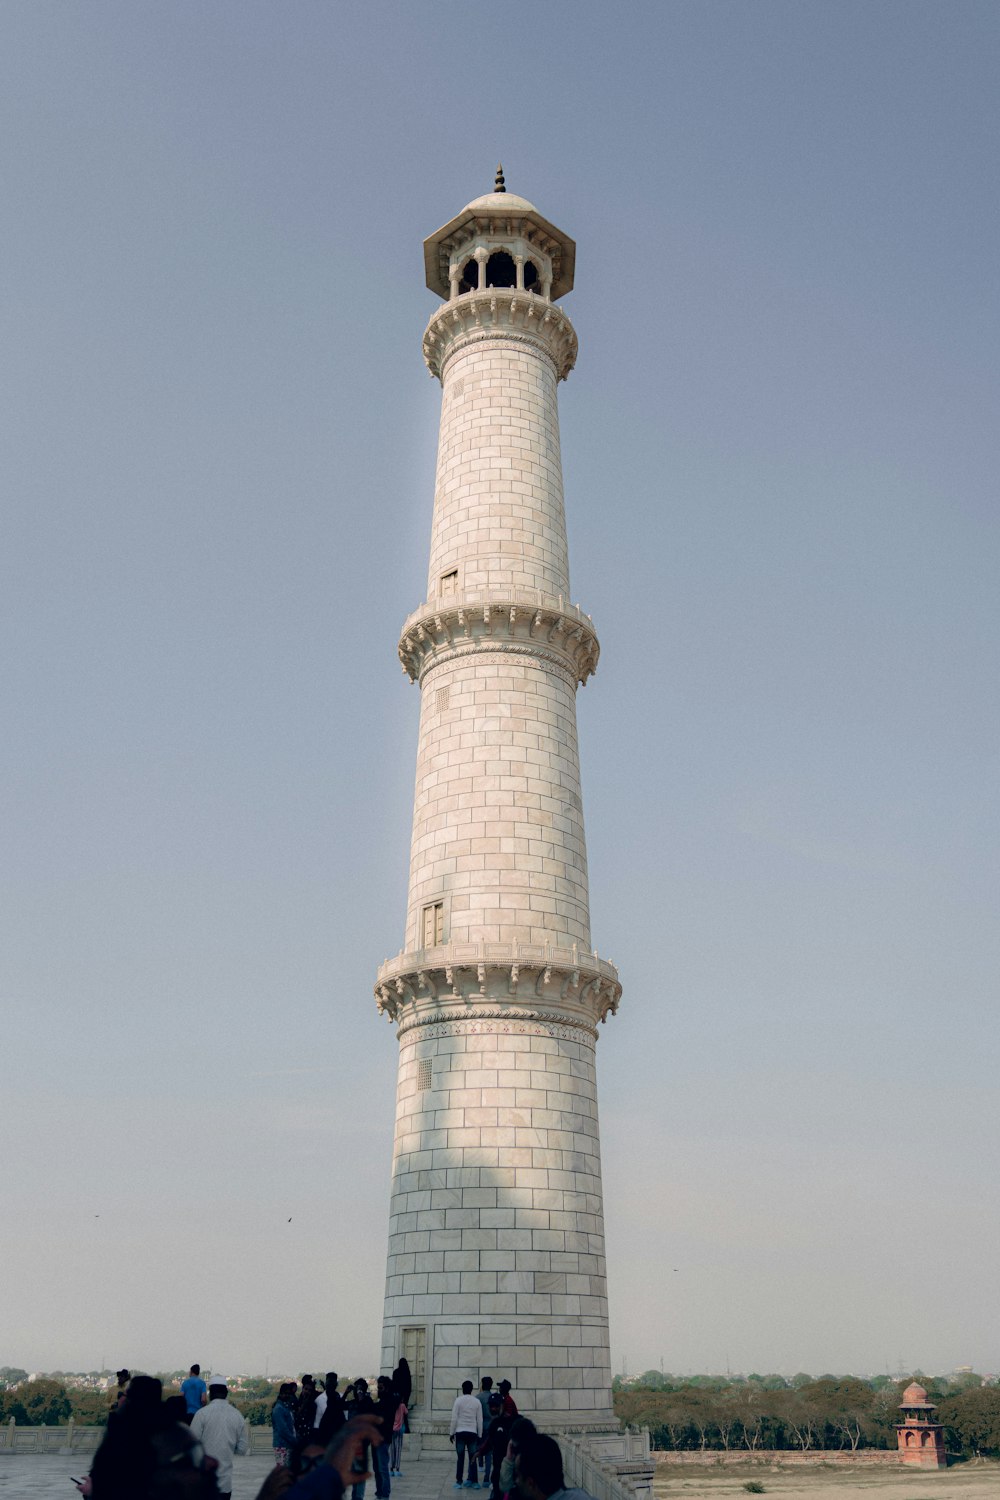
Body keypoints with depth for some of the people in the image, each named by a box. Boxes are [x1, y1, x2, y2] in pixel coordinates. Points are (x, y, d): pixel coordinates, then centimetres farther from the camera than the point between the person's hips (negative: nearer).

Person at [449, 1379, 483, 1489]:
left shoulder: (458, 1400, -2)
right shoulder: (477, 1402, 4)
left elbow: (454, 1418, -5)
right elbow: (479, 1420, 6)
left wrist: (451, 1433, 2)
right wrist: (480, 1435, 13)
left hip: (460, 1432, -2)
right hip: (472, 1432, 2)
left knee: (460, 1457, 3)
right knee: (473, 1457, 7)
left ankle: (459, 1482, 4)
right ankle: (474, 1481, 6)